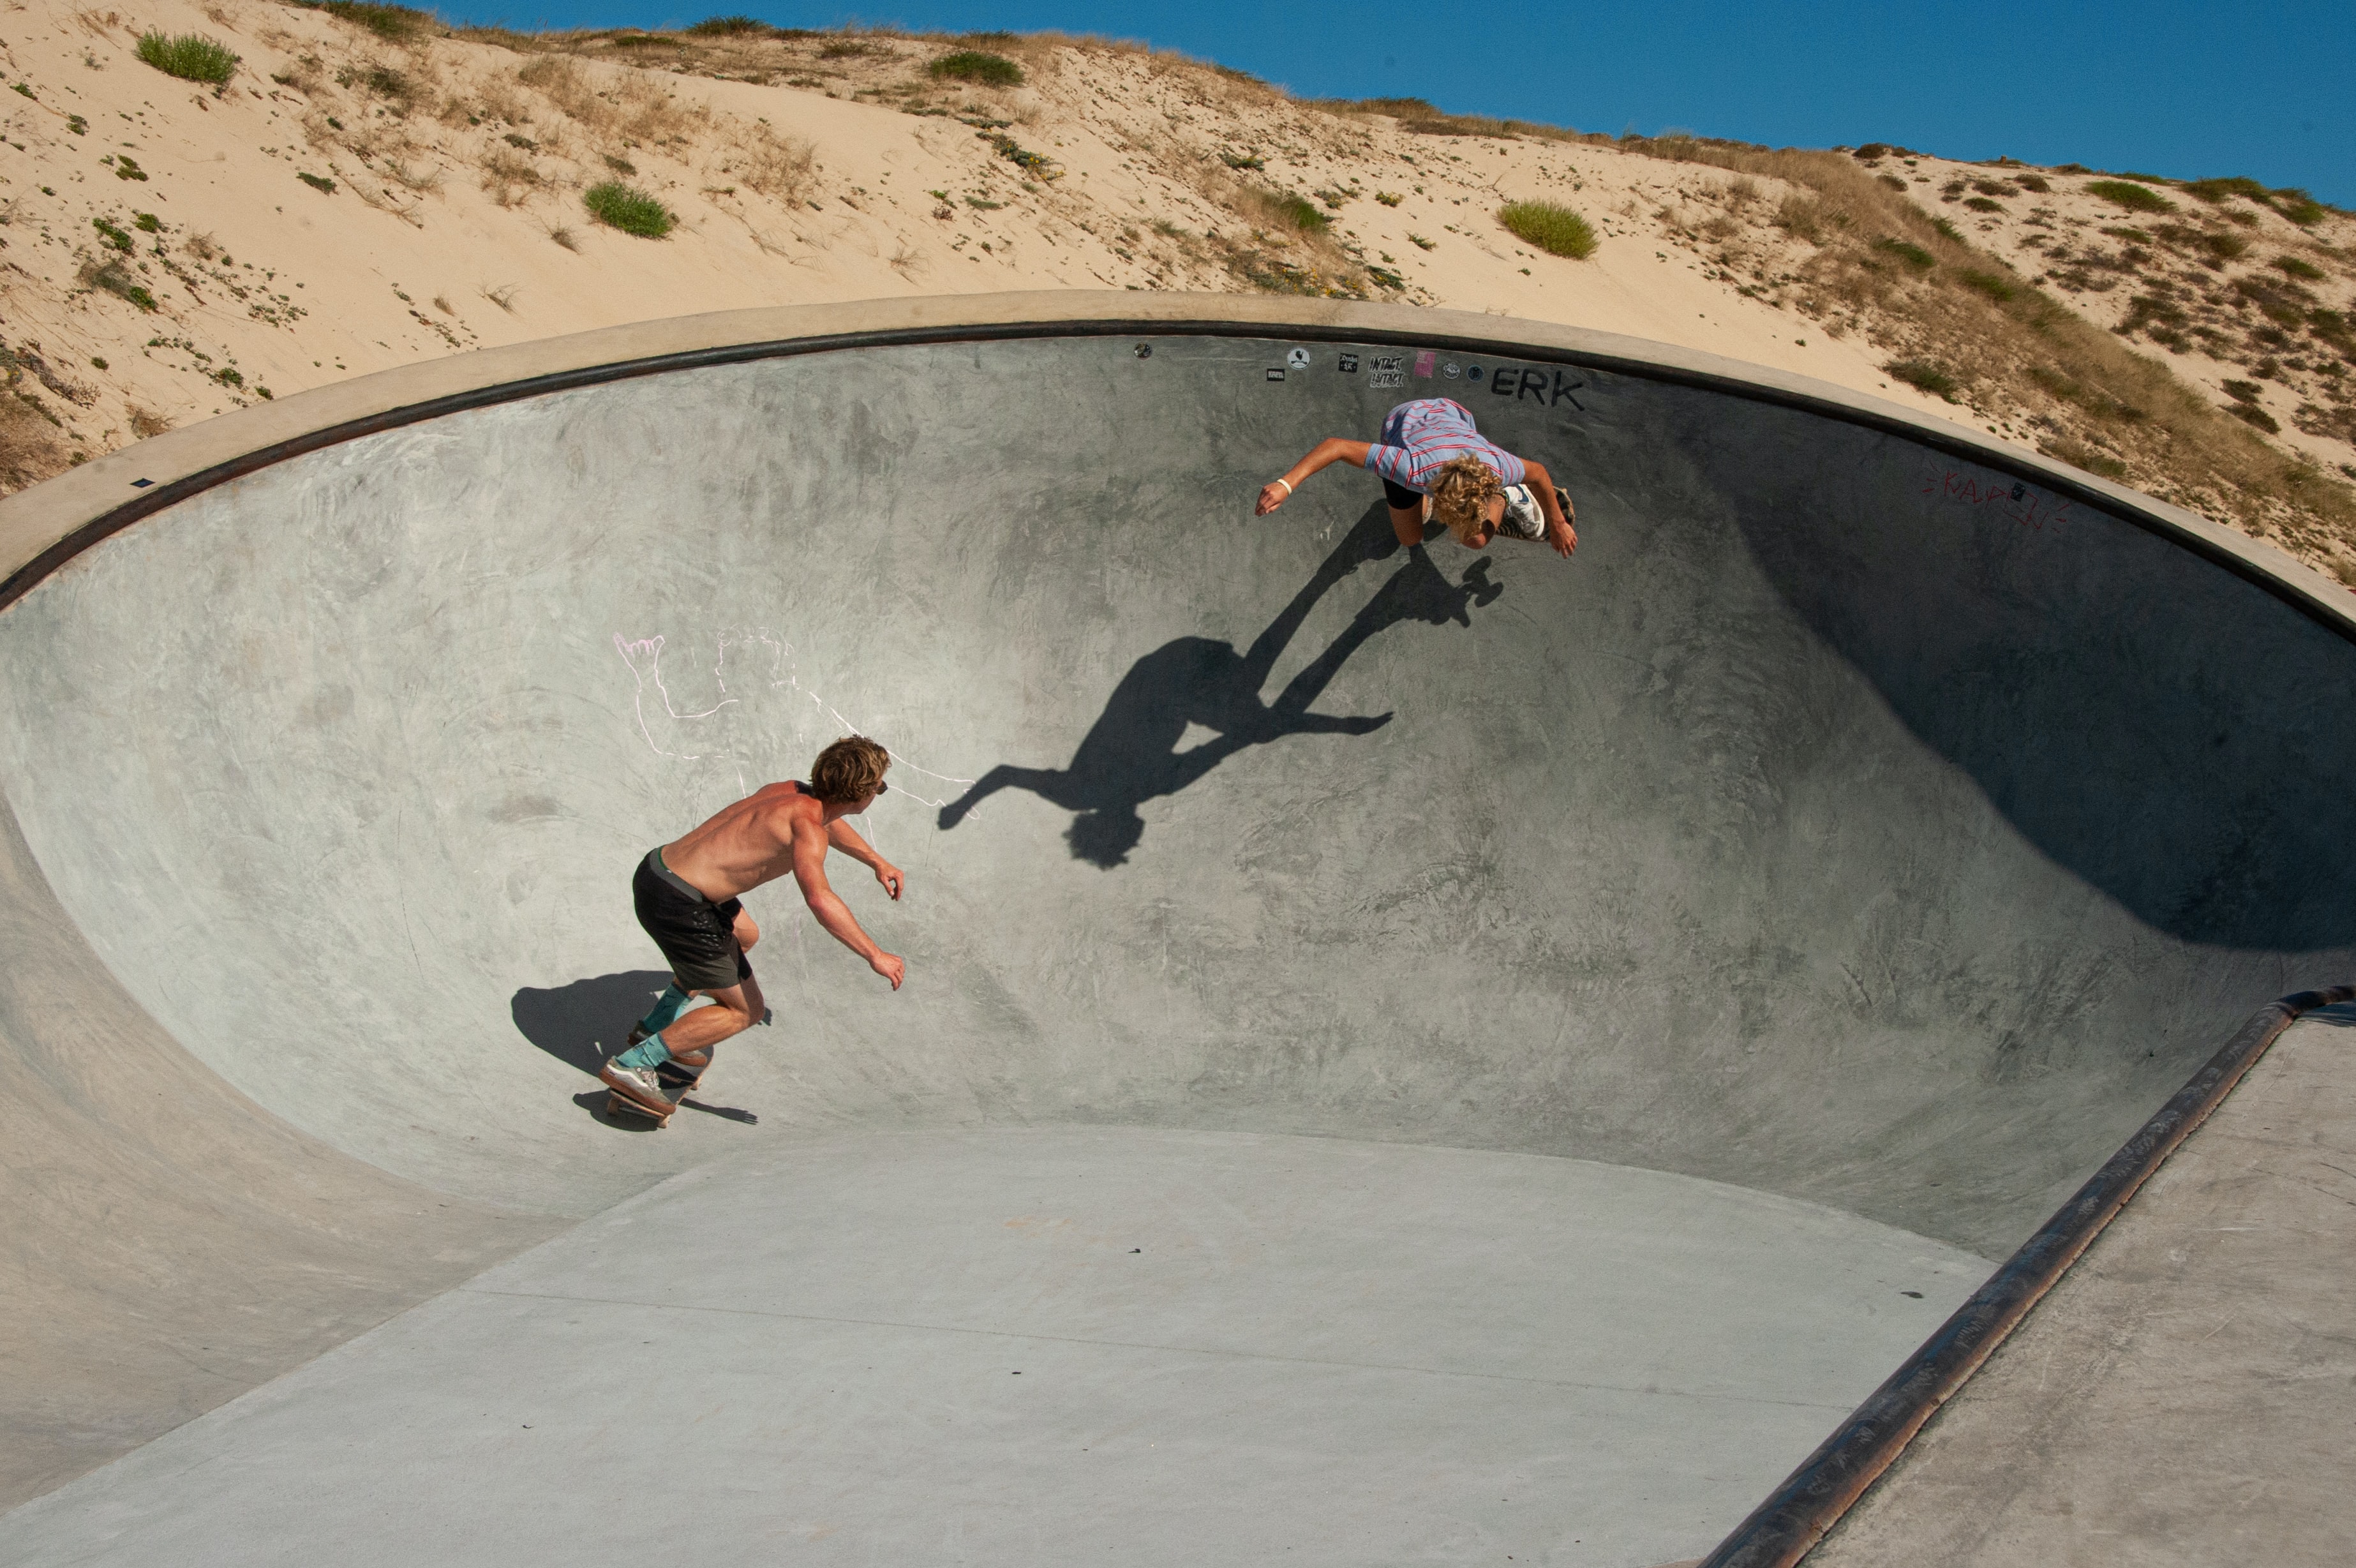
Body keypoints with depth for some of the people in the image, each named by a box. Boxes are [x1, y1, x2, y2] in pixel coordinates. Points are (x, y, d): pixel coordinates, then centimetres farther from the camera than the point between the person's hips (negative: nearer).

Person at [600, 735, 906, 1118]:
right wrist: (875, 956, -31)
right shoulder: (807, 828, -17)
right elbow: (819, 899, -35)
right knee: (746, 1011, 2)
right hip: (677, 905, -9)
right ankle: (631, 1066, 0)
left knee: (745, 936, 33)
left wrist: (876, 861, 44)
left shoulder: (790, 792, 10)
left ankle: (656, 1027, 36)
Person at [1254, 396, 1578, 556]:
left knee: (1478, 540, -11)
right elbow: (1336, 446, -48)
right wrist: (1286, 484, -56)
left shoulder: (1499, 467, -42)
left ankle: (1508, 497, 19)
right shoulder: (1411, 470, -50)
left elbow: (1538, 472, -17)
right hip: (1404, 425, -1)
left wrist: (1557, 523, -3)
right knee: (1410, 539, 9)